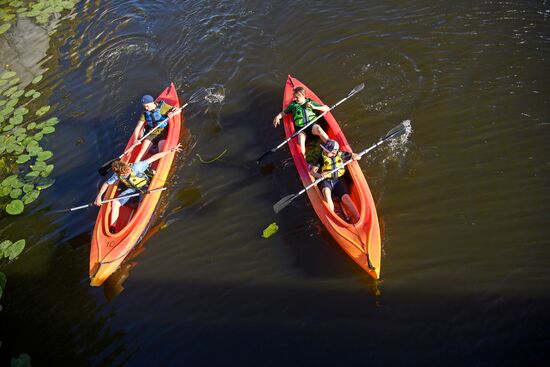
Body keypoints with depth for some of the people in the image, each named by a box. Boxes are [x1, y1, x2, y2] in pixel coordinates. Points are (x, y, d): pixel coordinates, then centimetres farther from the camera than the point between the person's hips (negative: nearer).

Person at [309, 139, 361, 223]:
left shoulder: (341, 154, 5)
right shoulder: (322, 157, 4)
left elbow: (358, 156, 13)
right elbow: (312, 171, -2)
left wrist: (356, 157, -12)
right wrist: (320, 175, -23)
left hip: (339, 180, 1)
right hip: (326, 181, -1)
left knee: (345, 197, -24)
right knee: (326, 192, -35)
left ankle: (358, 218, -27)